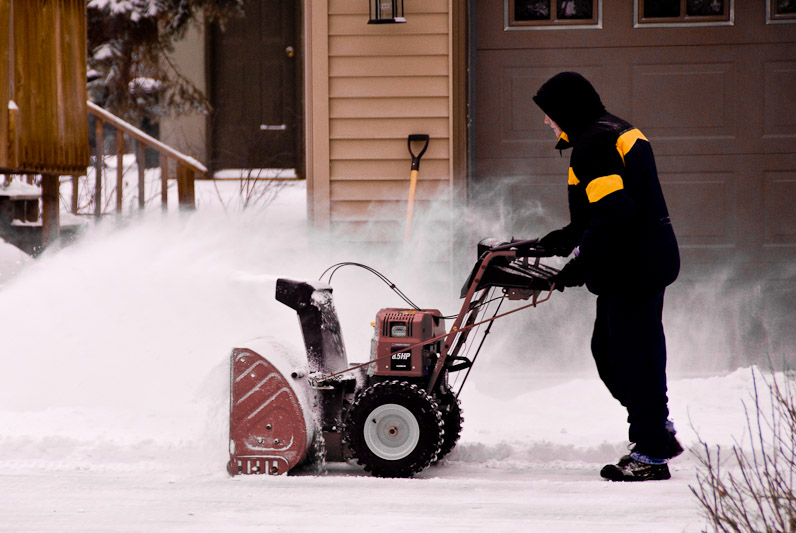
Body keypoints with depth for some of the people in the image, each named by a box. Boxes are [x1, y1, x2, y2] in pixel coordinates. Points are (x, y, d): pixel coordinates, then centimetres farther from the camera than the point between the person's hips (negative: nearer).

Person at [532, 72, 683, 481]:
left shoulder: (593, 145, -16)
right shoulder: (617, 132, 17)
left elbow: (613, 212, -25)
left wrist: (581, 262, -21)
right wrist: (567, 238, 23)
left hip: (632, 269, -11)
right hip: (647, 260, 11)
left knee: (635, 355, -5)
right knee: (608, 350, 17)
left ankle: (651, 453, 0)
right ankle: (658, 432, 22)